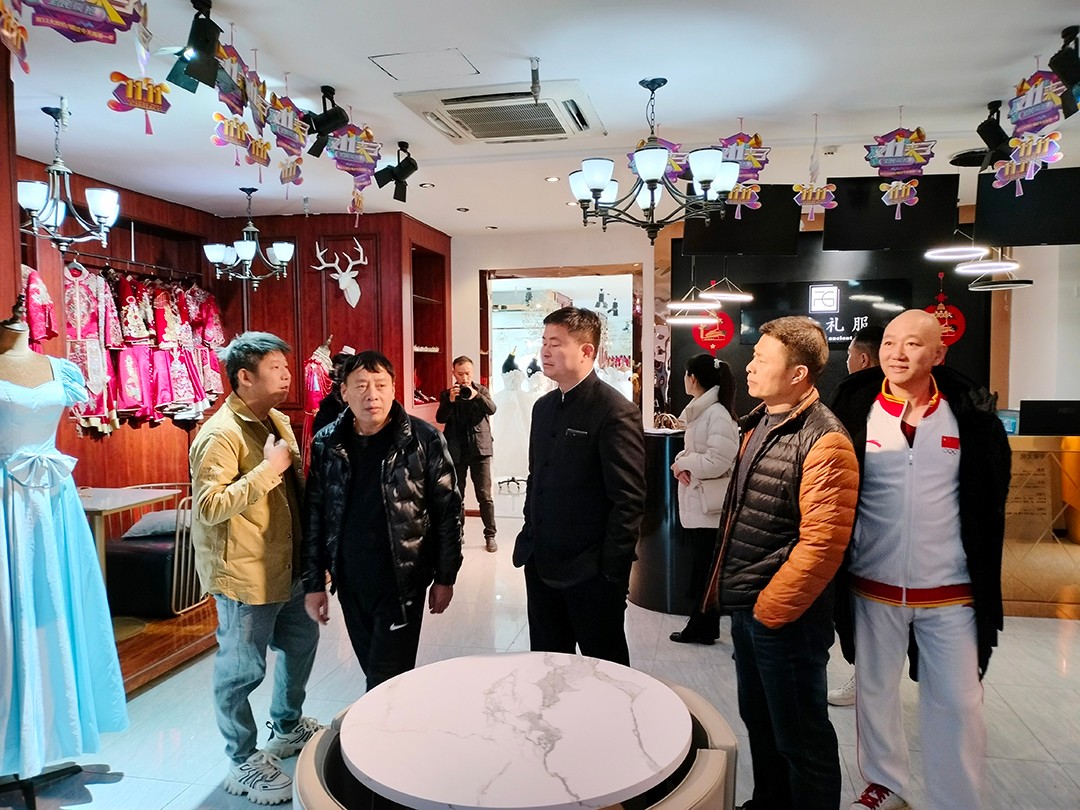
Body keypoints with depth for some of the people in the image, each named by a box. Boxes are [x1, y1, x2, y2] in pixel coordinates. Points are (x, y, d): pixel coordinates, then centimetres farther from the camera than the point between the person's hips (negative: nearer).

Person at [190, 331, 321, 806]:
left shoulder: (278, 421, 8)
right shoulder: (221, 434, -19)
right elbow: (209, 507, -27)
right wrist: (268, 468, -27)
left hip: (289, 567, 9)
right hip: (246, 575, -9)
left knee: (301, 643, 22)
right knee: (243, 669, 6)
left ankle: (288, 728, 45)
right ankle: (243, 764, 26)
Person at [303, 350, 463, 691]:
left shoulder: (423, 439, -10)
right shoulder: (326, 444, 0)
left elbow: (447, 510, -5)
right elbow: (314, 516, 5)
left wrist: (445, 577, -3)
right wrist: (314, 583, 4)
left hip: (403, 583, -4)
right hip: (350, 583, 4)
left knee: (386, 685, -1)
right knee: (374, 671, 17)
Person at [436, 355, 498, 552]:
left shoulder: (482, 390, 4)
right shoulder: (447, 394, 4)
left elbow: (492, 409, -14)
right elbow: (440, 418, -8)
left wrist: (476, 395, -32)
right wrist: (450, 400, -25)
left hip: (479, 449, -1)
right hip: (456, 451, 1)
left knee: (485, 495, -1)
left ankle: (490, 535, 6)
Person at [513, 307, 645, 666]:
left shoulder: (616, 412, -16)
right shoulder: (543, 406, 9)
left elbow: (628, 500, -17)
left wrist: (611, 570, -16)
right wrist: (530, 539, 12)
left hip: (590, 572, -7)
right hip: (541, 565, 7)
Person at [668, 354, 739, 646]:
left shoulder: (718, 414, -17)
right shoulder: (697, 411, 13)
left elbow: (717, 461, -22)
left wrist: (682, 464, -10)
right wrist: (682, 464, -2)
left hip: (710, 504, -9)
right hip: (694, 501, 9)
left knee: (706, 570, 2)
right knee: (699, 568, 16)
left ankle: (703, 628, 15)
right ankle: (702, 624, 26)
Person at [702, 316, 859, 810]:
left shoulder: (824, 441, -20)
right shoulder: (759, 423, 8)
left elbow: (822, 544, -24)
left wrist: (769, 609, -18)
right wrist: (727, 585, 14)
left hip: (783, 615, -9)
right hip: (744, 605, 9)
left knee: (799, 736, 9)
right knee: (758, 719, 24)